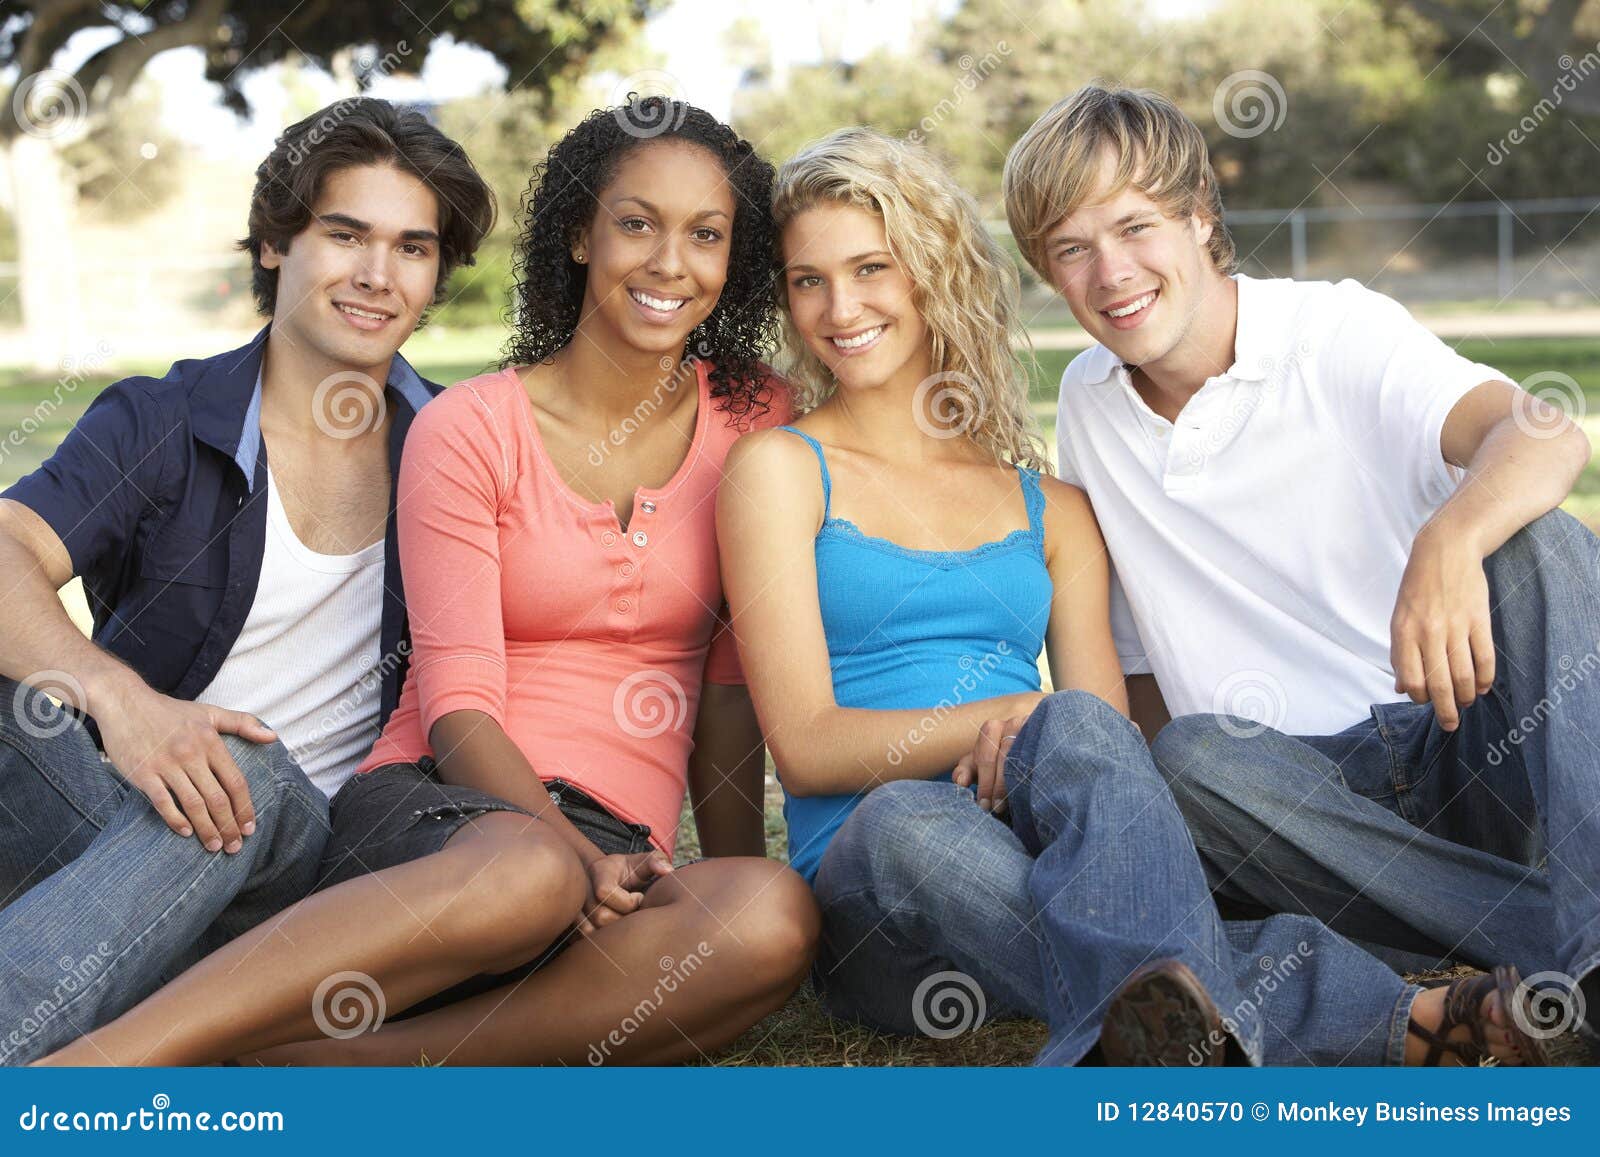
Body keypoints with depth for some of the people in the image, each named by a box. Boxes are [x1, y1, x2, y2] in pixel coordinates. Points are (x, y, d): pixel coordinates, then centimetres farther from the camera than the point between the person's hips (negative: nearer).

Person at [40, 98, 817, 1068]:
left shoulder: (759, 422, 9)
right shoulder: (471, 428, 1)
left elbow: (737, 674, 12)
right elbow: (459, 703, -6)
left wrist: (739, 860, 2)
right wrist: (569, 850, -22)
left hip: (622, 845, 3)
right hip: (443, 809, -3)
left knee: (780, 922, -34)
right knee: (527, 876, -42)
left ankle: (323, 1065, -32)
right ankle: (92, 1064, -40)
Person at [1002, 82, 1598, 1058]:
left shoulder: (1338, 331, -5)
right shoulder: (1088, 403, 10)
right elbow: (1134, 655, 17)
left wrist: (1449, 541, -48)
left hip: (1464, 739, -2)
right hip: (1297, 784, 3)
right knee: (1193, 757, -31)